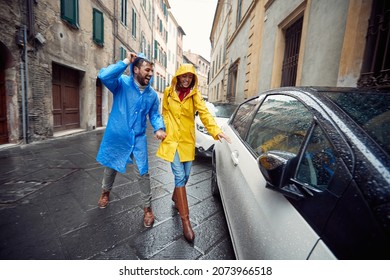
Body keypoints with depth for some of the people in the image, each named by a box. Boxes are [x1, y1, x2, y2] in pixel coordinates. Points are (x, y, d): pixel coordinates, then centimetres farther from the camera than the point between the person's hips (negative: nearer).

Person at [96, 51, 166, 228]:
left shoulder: (152, 94, -1)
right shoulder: (122, 83, -13)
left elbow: (155, 115, 6)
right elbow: (103, 76, -31)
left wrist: (159, 129, -15)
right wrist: (126, 61, -28)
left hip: (138, 139, 2)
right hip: (116, 136, -1)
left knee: (142, 173, 0)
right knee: (111, 167, 20)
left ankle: (147, 208, 18)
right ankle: (106, 191, 52)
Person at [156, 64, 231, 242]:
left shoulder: (195, 95, 1)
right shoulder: (168, 92, 2)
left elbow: (204, 113, -12)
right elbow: (165, 113, 11)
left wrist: (216, 131, -26)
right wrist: (164, 129, -2)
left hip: (188, 140, 2)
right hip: (171, 139, -2)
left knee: (184, 176, 11)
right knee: (180, 177, -7)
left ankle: (175, 197, 44)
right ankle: (185, 220, 2)